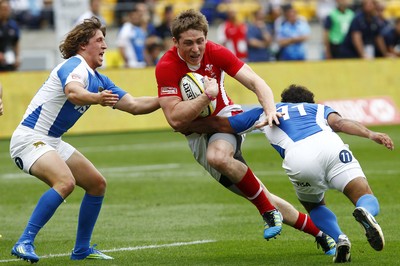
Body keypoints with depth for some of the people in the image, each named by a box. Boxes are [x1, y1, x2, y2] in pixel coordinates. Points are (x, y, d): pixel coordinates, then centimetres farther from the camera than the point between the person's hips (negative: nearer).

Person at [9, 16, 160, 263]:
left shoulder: (99, 80, 13)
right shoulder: (74, 66, -16)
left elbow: (134, 105, 16)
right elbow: (73, 92, -39)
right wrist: (97, 98, -58)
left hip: (53, 142, 10)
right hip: (30, 138, -10)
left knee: (97, 184, 12)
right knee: (65, 181, -32)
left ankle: (82, 249, 20)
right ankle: (25, 243, -31)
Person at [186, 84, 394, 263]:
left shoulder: (266, 112, 39)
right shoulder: (319, 109, 38)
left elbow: (219, 125, 41)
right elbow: (340, 122, 14)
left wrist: (187, 126, 55)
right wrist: (370, 134, 0)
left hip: (297, 160, 0)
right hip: (329, 145, 0)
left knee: (314, 206, 29)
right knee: (367, 200, 4)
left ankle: (338, 239, -1)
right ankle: (365, 213, -34)